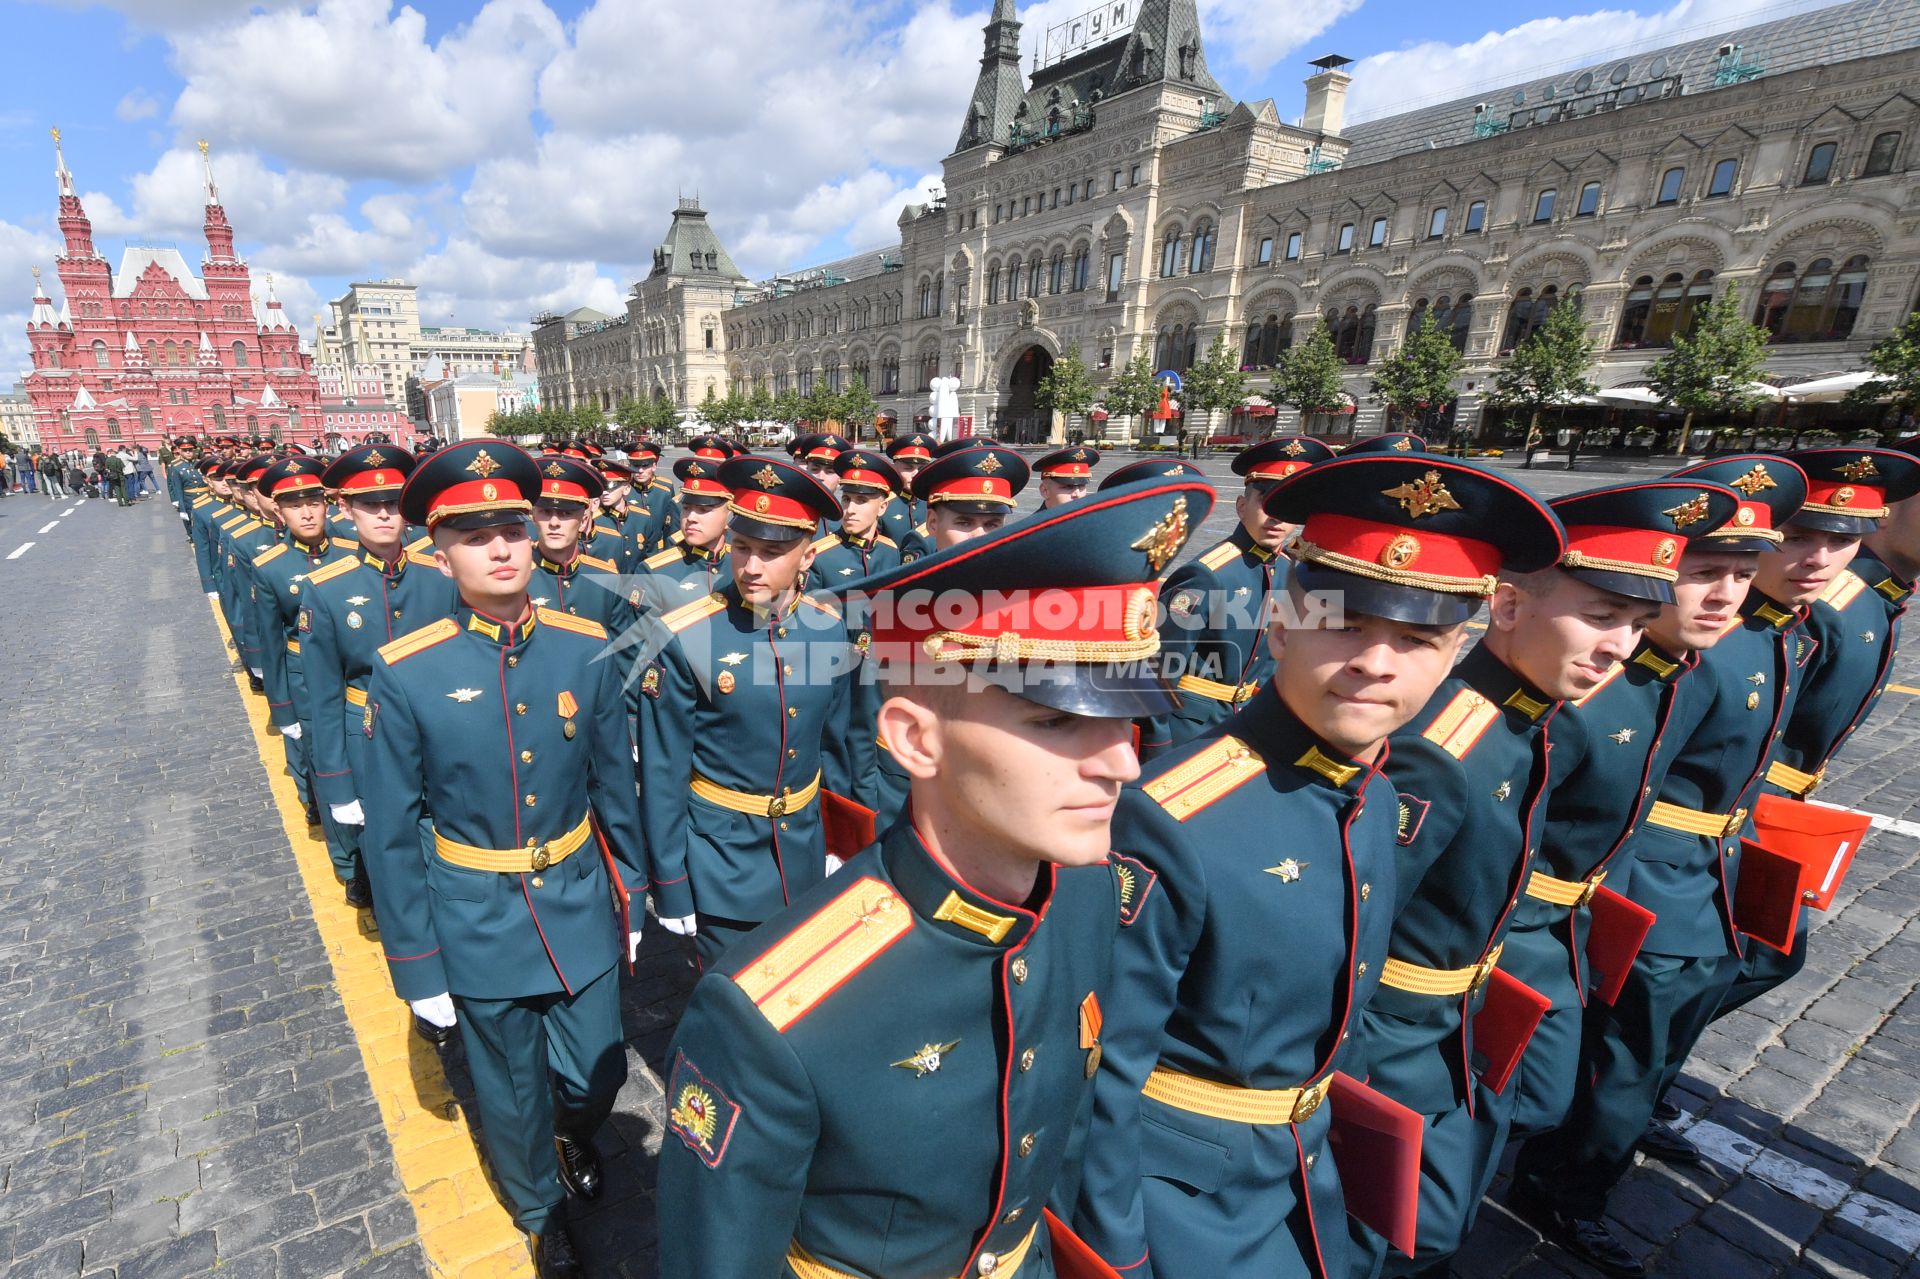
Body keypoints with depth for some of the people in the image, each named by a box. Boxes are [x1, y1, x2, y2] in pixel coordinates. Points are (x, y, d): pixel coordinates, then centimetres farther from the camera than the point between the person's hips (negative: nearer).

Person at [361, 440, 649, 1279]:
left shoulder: (587, 649, -10)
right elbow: (391, 834, -7)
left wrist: (630, 895, 5)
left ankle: (577, 1133, 55)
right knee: (512, 1093, 19)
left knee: (596, 1073, 17)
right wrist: (416, 964, -3)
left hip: (581, 903, 2)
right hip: (479, 922, -1)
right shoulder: (405, 674, -15)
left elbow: (614, 787, -1)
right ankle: (543, 1211, 50)